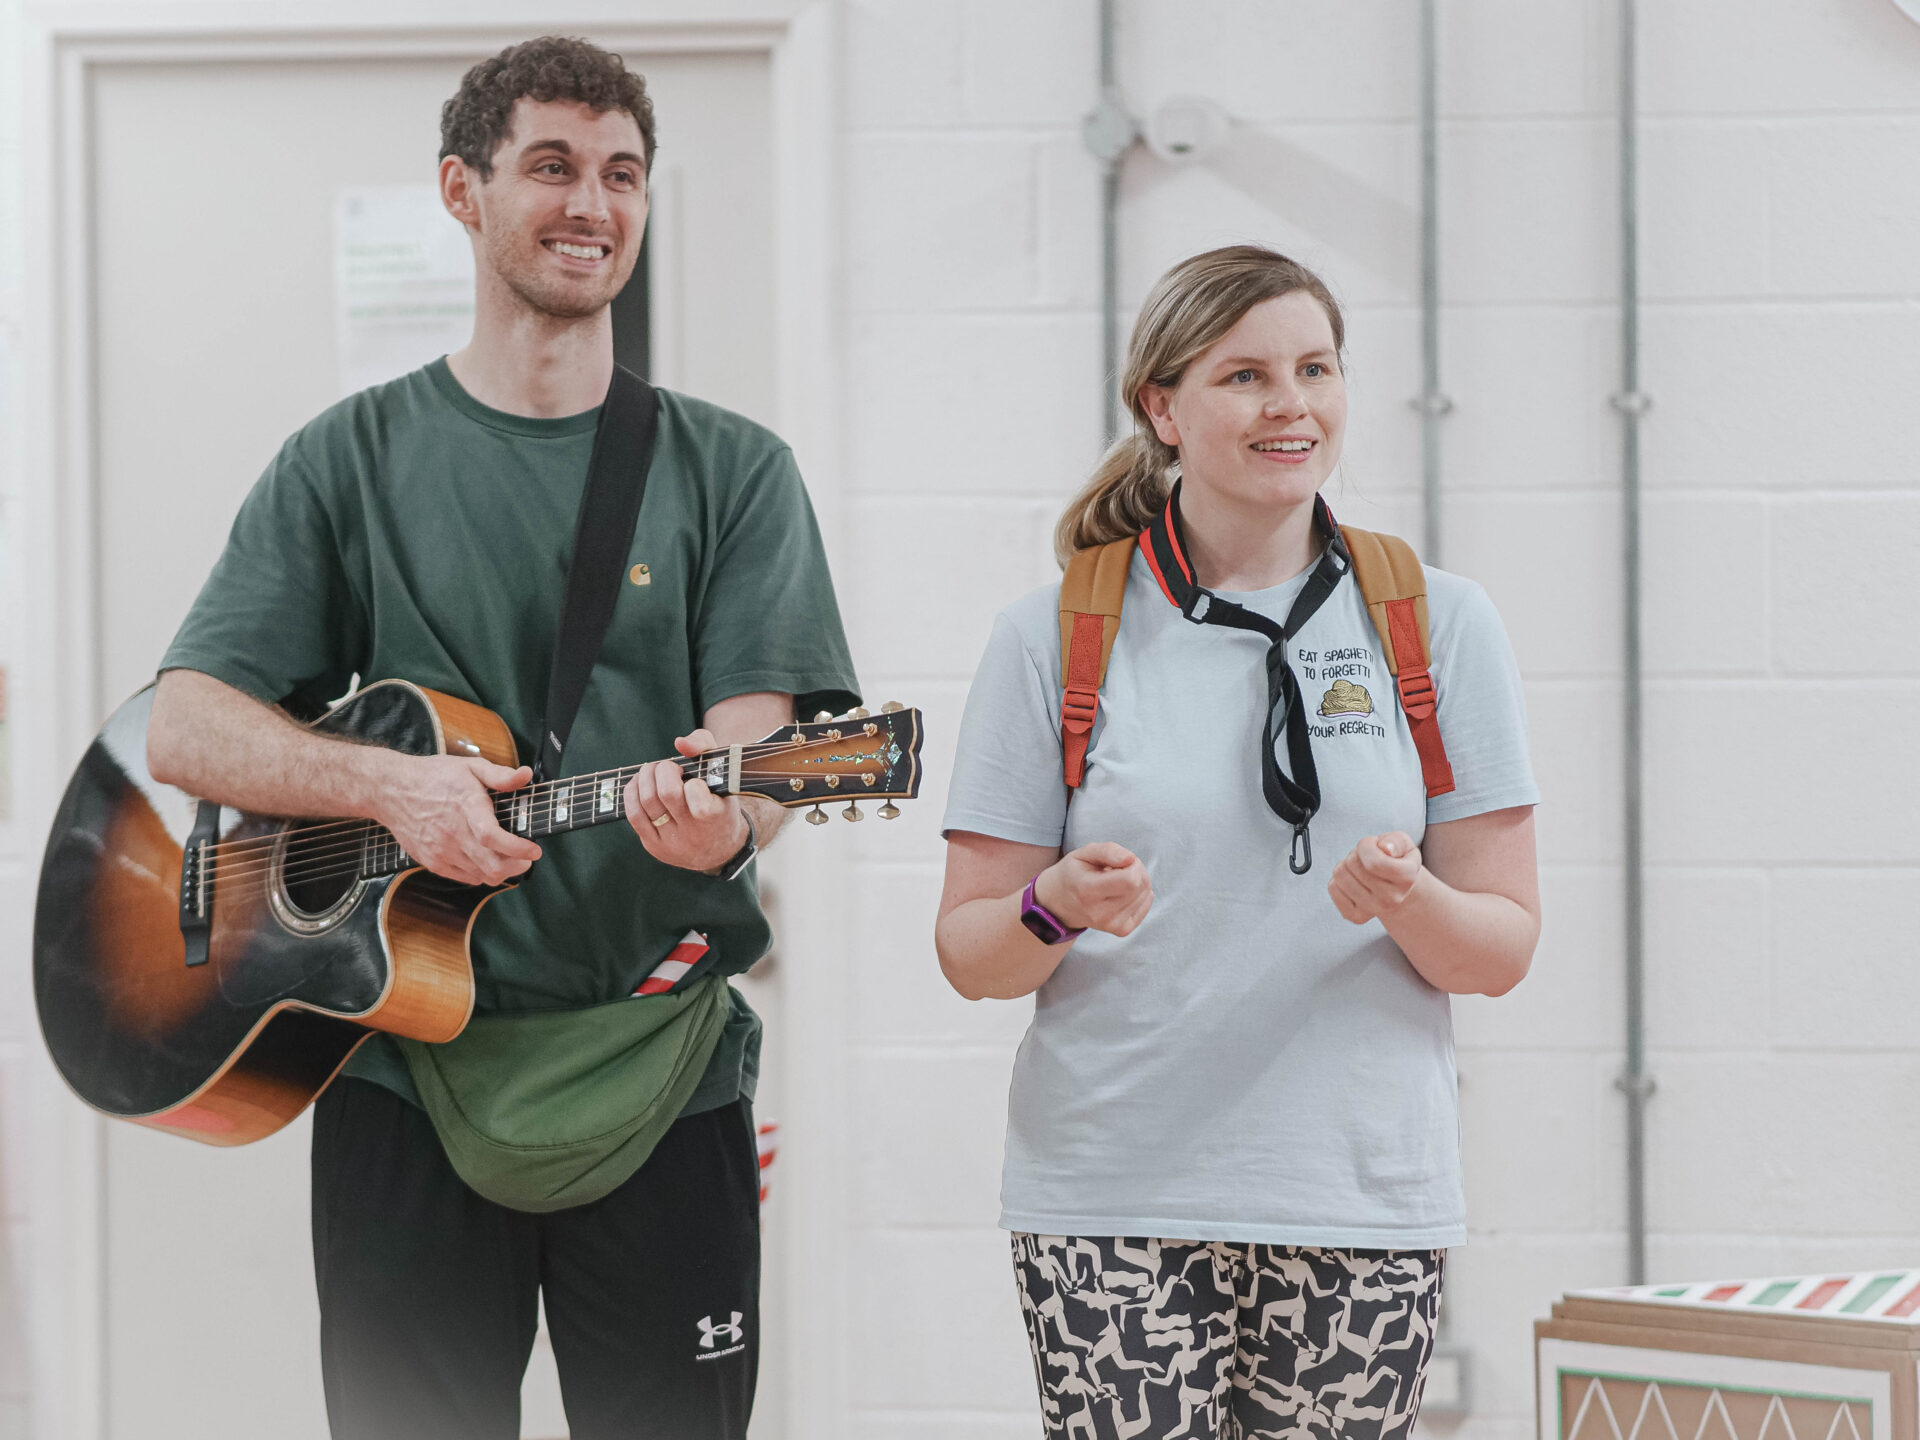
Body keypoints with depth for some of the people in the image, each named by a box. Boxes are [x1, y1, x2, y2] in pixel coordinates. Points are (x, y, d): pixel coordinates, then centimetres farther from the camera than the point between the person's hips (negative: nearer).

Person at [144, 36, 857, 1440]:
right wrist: (391, 785, -19)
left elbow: (757, 748, -4)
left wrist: (716, 820, -28)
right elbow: (184, 728, -1)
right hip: (404, 1071, 0)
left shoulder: (732, 470, 7)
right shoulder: (353, 460, 6)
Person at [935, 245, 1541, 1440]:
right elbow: (969, 955, 5)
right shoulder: (1055, 637, 3)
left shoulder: (1439, 624, 6)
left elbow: (1504, 950, 5)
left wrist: (1407, 901, -16)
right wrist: (1061, 907, -16)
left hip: (1364, 1195, 1)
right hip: (1112, 1197, -1)